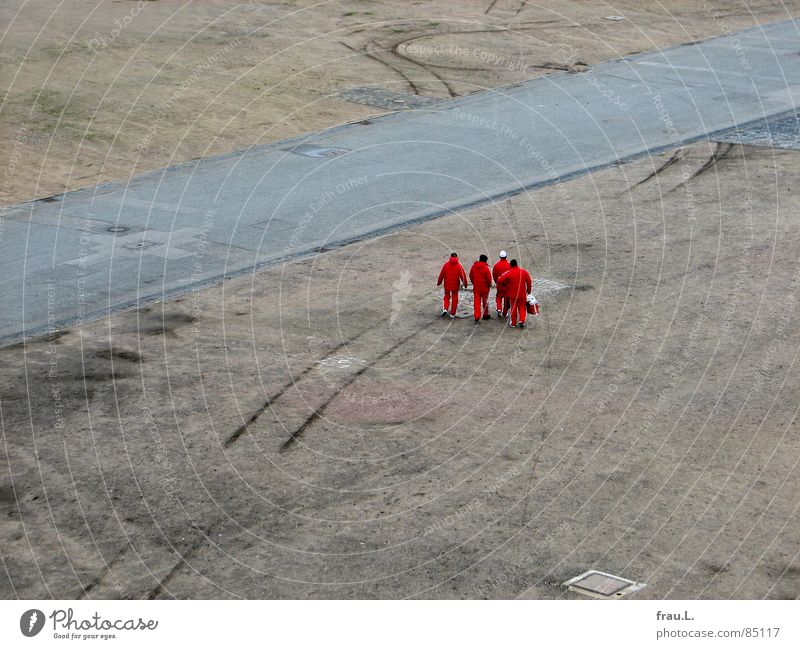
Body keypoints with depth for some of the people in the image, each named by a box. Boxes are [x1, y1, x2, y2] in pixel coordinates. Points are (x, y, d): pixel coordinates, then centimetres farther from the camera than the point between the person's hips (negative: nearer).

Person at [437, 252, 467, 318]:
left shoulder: (446, 264, -4)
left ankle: (445, 309, -7)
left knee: (446, 297, 16)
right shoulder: (459, 265, -6)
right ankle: (452, 314, 12)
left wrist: (439, 282, 12)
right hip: (455, 285, 0)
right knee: (454, 298, 11)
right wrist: (465, 284, 4)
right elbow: (463, 275, -6)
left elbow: (441, 274, 0)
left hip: (447, 284, 0)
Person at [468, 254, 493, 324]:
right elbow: (489, 278, -13)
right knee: (485, 301, 14)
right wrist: (489, 285, 5)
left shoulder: (473, 266, -1)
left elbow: (471, 276, 8)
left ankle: (477, 317, -4)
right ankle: (486, 315, 28)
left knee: (477, 302, 4)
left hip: (476, 287, 3)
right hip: (484, 288, -3)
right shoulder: (486, 268, -15)